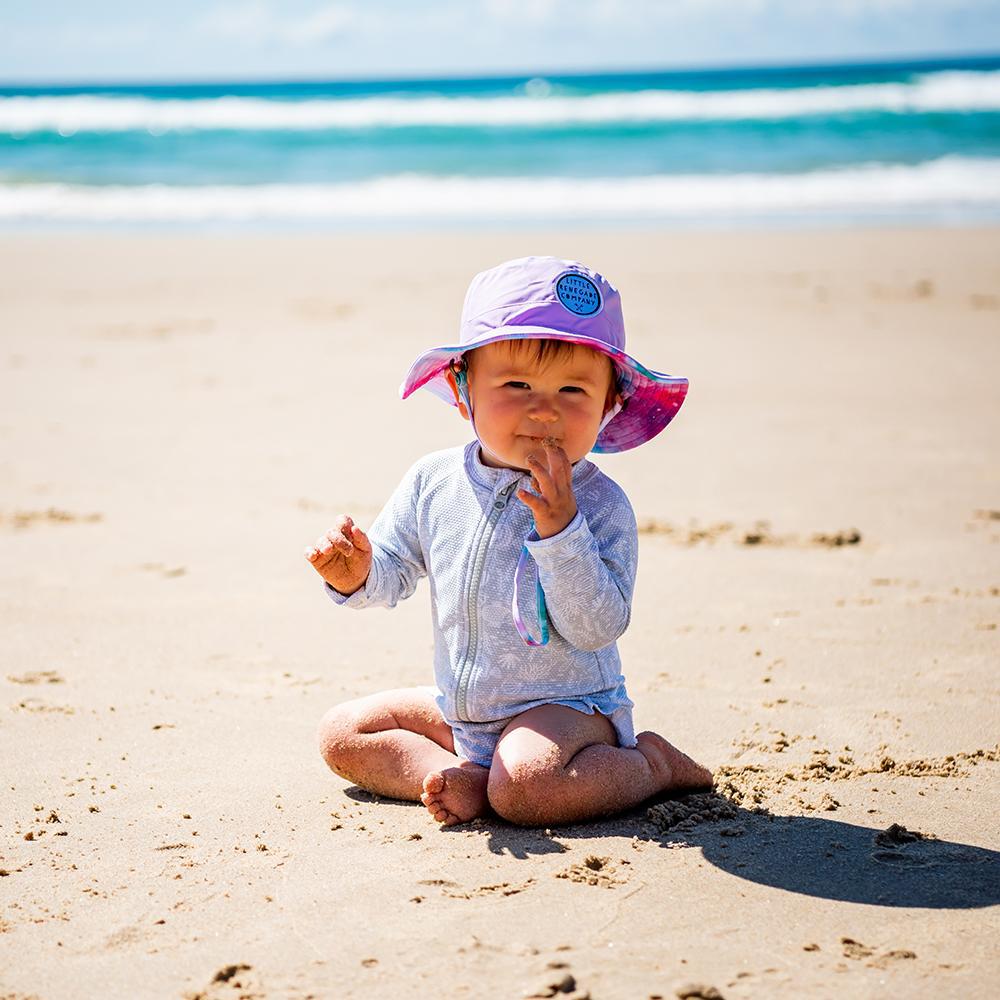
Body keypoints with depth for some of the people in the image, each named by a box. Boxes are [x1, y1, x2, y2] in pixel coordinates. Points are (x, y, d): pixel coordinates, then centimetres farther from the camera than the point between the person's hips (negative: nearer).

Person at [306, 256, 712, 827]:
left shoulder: (599, 503, -18)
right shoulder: (433, 482, -4)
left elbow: (598, 628, -25)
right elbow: (393, 574, 8)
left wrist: (560, 526, -35)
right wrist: (357, 574, -17)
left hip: (565, 706, -6)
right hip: (458, 708, 6)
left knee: (523, 784, -34)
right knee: (341, 733, 4)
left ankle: (650, 766, -7)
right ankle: (466, 780, -10)